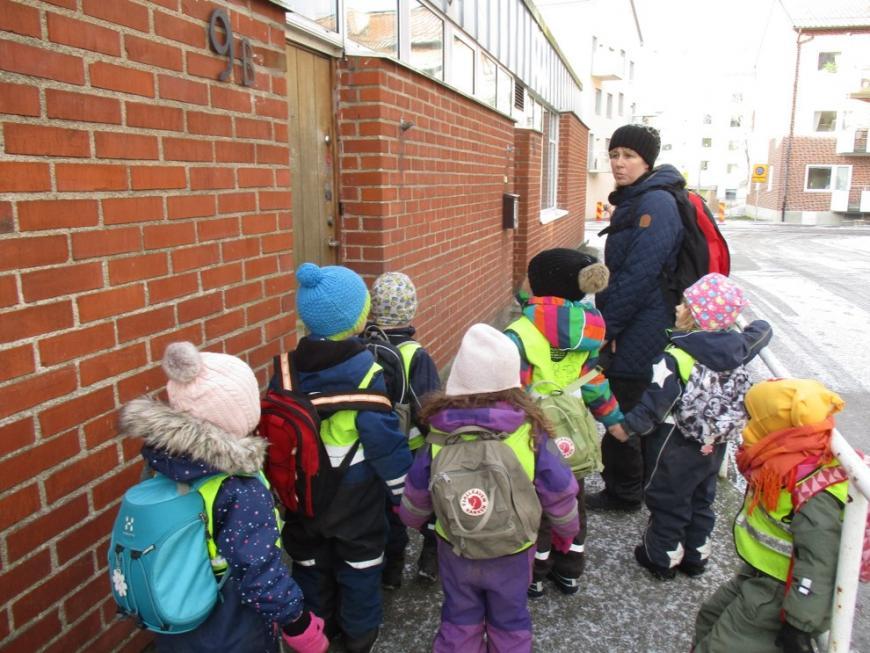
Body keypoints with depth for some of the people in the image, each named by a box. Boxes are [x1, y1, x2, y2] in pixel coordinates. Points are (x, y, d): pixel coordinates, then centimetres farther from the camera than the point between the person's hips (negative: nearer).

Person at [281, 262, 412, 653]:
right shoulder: (365, 372, -24)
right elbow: (384, 439, -22)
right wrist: (404, 490, -8)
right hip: (355, 493, -4)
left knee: (311, 561, 23)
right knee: (359, 563, 18)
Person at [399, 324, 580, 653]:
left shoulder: (440, 434, -19)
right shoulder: (530, 433, -22)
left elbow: (417, 491, -5)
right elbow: (559, 491, -12)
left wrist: (411, 520, 17)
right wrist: (566, 529, 9)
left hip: (455, 548, 1)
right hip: (512, 551, -1)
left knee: (459, 620, 23)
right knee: (510, 621, 23)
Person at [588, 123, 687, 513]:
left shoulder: (656, 203, -17)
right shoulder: (632, 202, 14)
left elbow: (638, 277, -22)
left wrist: (606, 327, -16)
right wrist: (605, 321, 16)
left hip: (640, 332, -9)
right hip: (630, 331, 9)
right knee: (633, 413, 19)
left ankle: (623, 492, 20)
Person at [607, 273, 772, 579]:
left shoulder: (676, 357, -27)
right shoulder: (737, 347, -8)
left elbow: (656, 403, -28)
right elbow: (761, 333, 14)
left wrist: (628, 426, -16)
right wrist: (759, 326, 35)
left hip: (678, 447, -6)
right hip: (714, 446, 6)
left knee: (667, 500, 13)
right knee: (701, 500, 23)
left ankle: (663, 559, 28)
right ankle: (696, 556, 38)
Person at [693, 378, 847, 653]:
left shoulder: (816, 496, -32)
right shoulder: (793, 464, -1)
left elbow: (817, 568, -30)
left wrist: (800, 625, -24)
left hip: (778, 595, -9)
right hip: (758, 576, 10)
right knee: (710, 618, 22)